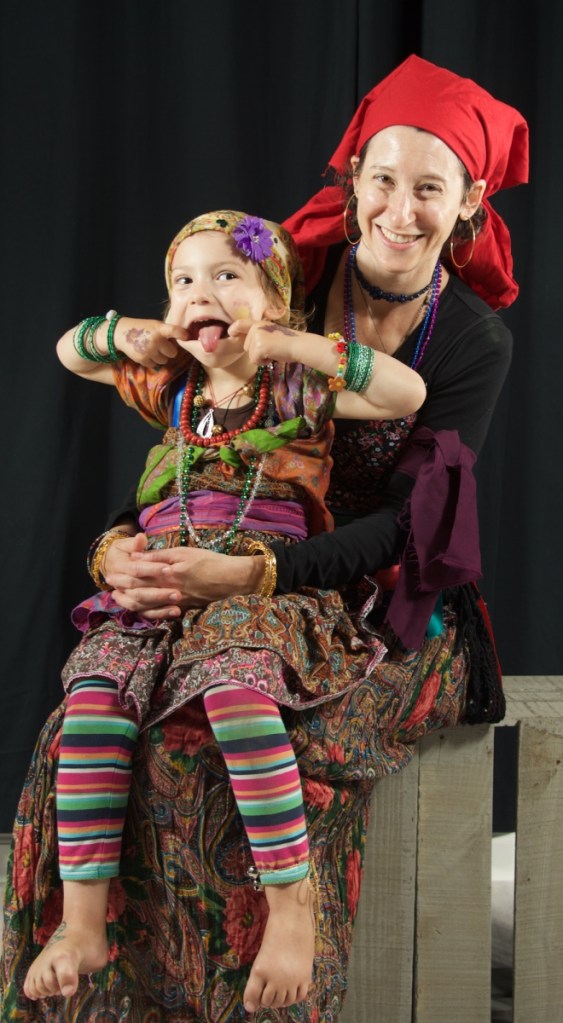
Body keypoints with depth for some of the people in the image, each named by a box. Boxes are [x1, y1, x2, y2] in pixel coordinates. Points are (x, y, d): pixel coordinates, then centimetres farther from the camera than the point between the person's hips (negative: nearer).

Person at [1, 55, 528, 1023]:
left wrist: (251, 573, -29)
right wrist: (123, 541, -17)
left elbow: (404, 525, -15)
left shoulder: (476, 343, -7)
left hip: (397, 622, -3)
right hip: (275, 606, 3)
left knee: (239, 752, -30)